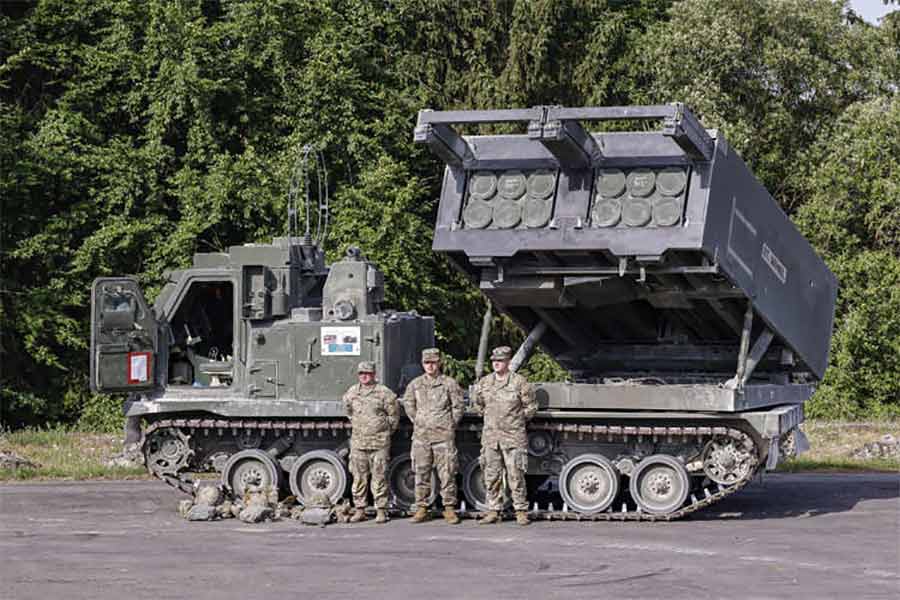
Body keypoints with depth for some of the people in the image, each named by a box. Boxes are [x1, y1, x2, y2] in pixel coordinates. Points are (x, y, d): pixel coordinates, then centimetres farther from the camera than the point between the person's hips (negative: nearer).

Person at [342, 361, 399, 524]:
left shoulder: (384, 393, -2)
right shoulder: (352, 393, 9)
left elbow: (394, 414, 6)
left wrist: (387, 431, 9)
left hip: (379, 442, -3)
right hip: (358, 441, 3)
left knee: (379, 477, -3)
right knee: (359, 477, 4)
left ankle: (381, 510, 1)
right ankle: (359, 510, 11)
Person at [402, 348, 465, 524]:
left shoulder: (449, 383, 1)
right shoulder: (415, 384, 9)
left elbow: (459, 407, 5)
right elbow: (408, 404, 22)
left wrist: (450, 425, 3)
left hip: (443, 436, -3)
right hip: (421, 435, 3)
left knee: (447, 473, -3)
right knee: (421, 472, 4)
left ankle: (449, 509, 2)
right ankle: (422, 508, 10)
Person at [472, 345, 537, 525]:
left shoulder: (519, 382, -3)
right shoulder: (484, 383, 7)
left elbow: (531, 407, 5)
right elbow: (478, 405, 23)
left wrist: (515, 420, 6)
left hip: (513, 436, -4)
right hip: (490, 436, 4)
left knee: (516, 476, -5)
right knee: (491, 476, 4)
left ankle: (521, 512, 2)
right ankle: (493, 511, 11)